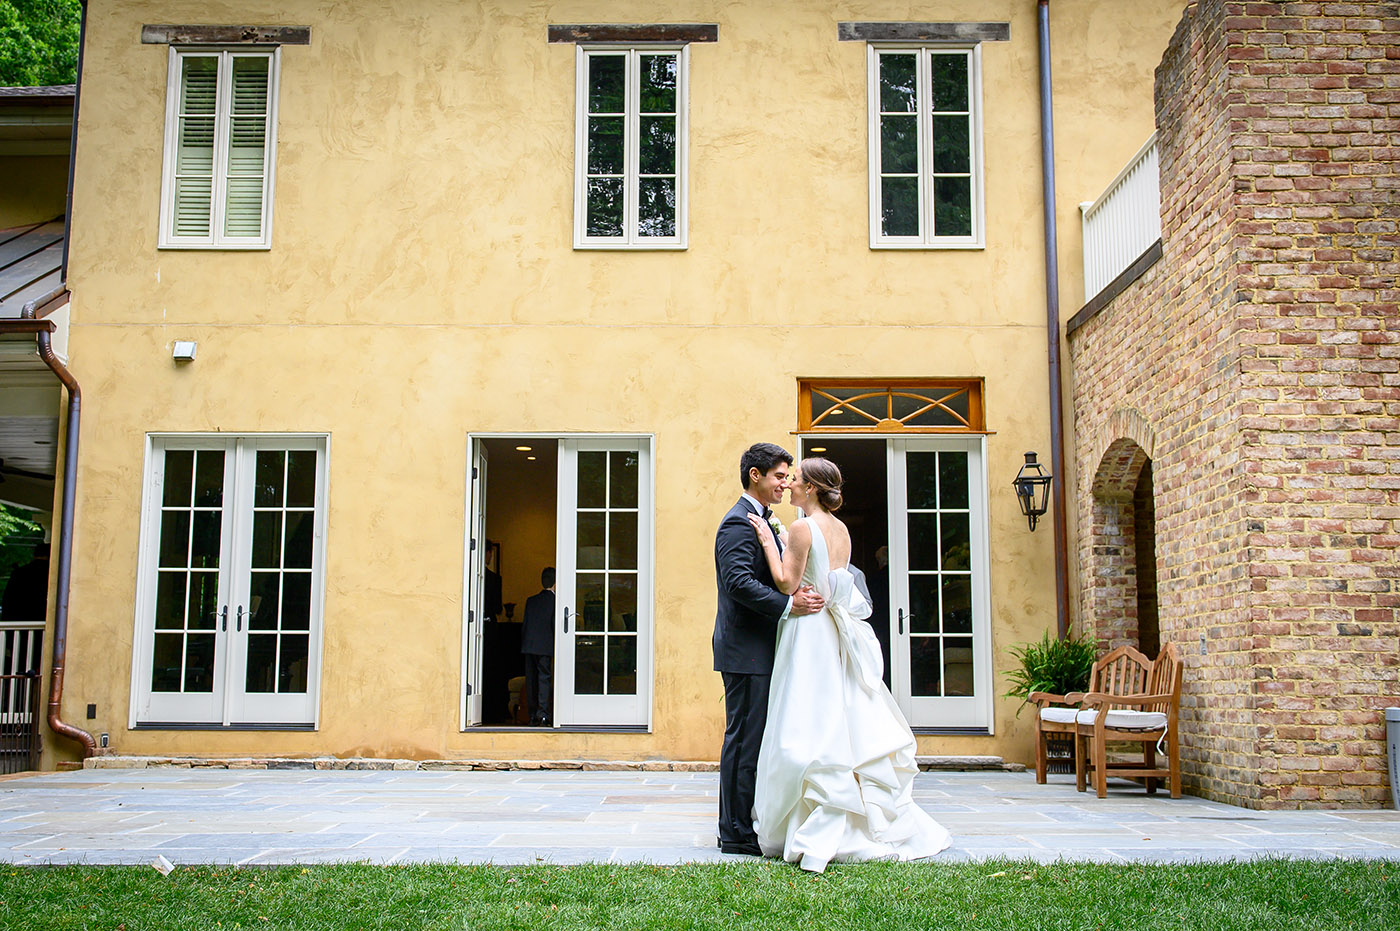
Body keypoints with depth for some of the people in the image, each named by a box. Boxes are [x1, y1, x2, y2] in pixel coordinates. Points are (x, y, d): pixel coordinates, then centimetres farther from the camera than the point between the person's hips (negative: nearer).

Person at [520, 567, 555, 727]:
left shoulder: (530, 600, 11)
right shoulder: (555, 601, -5)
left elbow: (524, 624, 13)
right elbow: (555, 625, -8)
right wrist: (557, 648, -2)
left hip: (528, 646, 5)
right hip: (545, 647, -5)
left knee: (531, 680, 8)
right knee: (545, 678, -4)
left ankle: (533, 716, 11)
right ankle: (543, 714, -14)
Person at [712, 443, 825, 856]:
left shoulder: (761, 521, 20)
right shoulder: (739, 523, -13)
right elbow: (739, 582, -25)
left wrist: (796, 594, 3)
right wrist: (787, 605, -28)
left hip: (759, 650, 11)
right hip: (746, 650, -10)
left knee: (753, 740, 13)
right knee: (745, 740, -5)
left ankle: (743, 826, 20)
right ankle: (736, 833, 1)